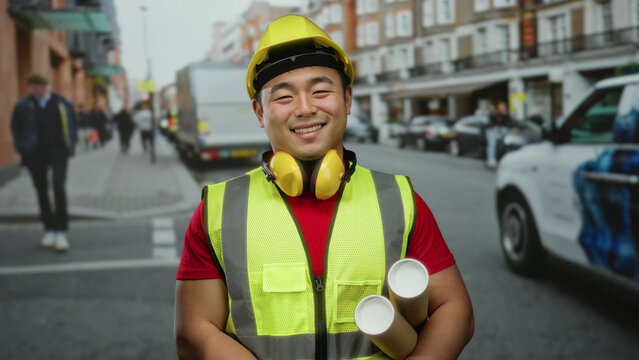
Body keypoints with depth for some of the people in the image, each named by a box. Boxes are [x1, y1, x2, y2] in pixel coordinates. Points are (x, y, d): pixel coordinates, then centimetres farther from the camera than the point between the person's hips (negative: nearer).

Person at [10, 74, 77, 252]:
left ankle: (61, 231, -10)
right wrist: (22, 147, -1)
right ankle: (49, 229, 21)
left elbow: (71, 124, 11)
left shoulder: (61, 104, 1)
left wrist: (70, 144, 3)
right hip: (35, 154, 1)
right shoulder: (23, 105, -1)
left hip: (57, 152, -1)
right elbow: (15, 128, 7)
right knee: (42, 191, 8)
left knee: (59, 187, -13)